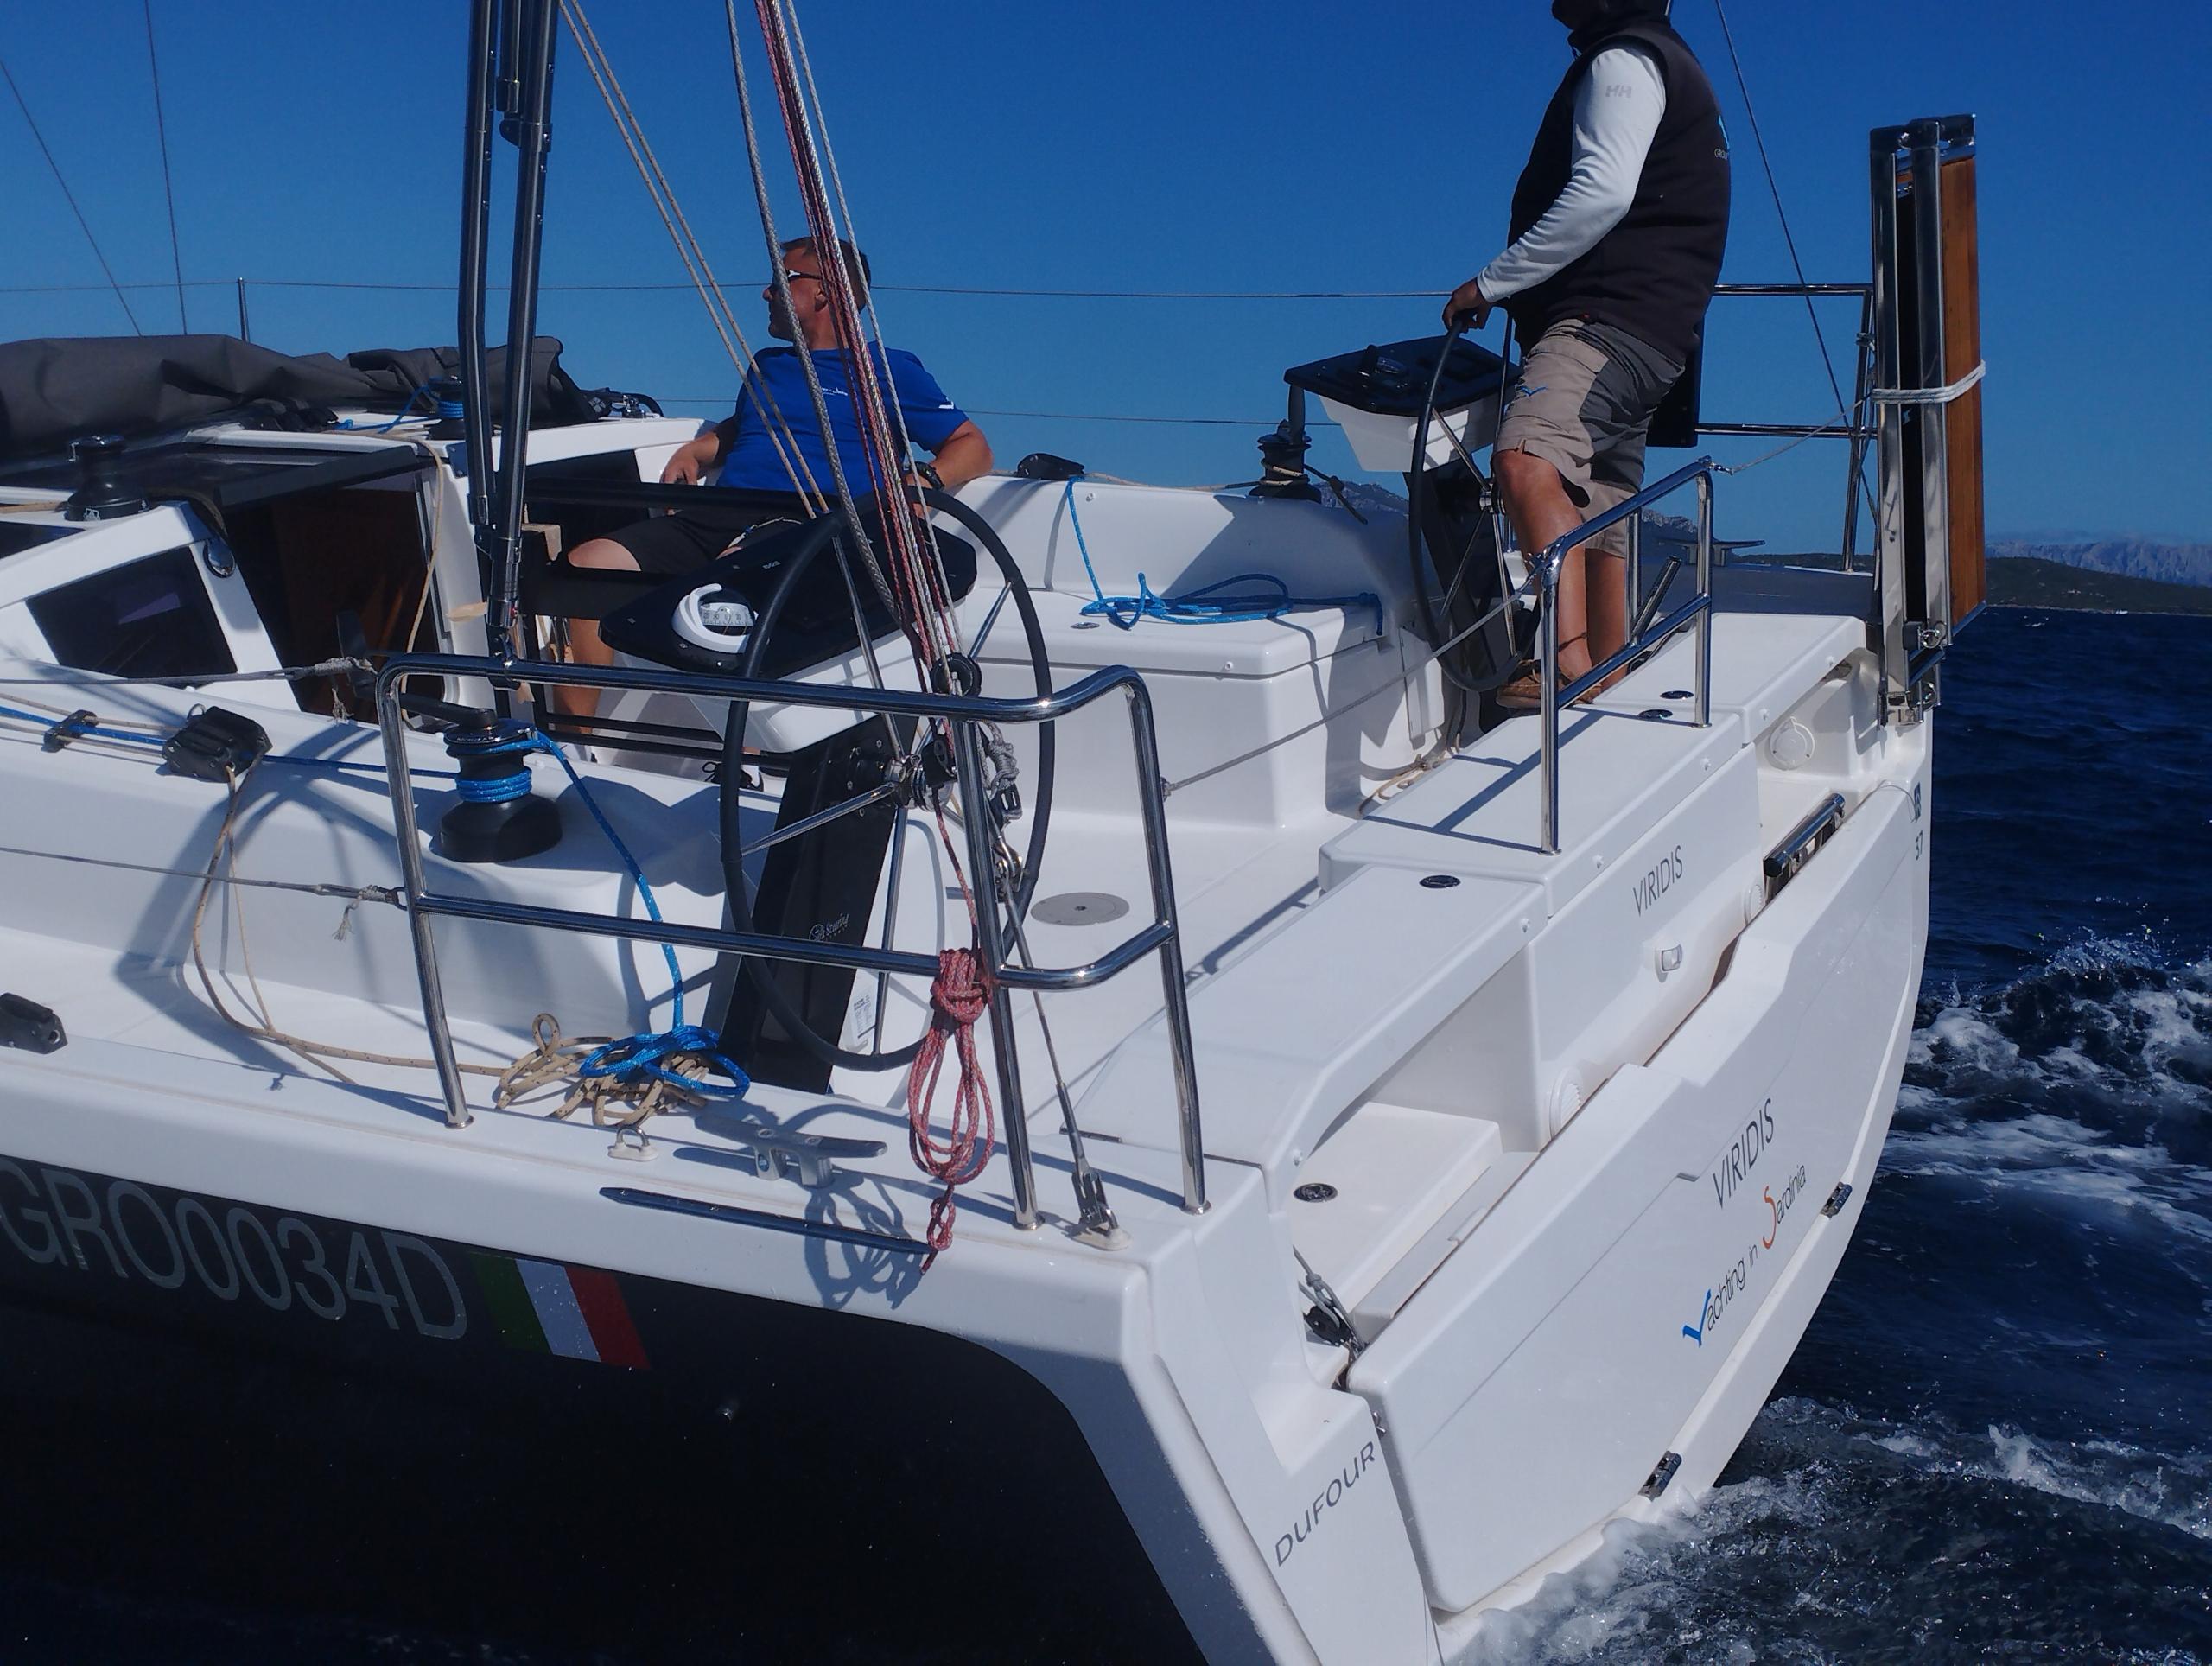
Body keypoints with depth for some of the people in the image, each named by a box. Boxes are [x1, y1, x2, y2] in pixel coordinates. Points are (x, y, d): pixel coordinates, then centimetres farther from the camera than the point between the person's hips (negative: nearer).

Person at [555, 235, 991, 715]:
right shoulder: (766, 365, 33)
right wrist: (693, 450, 28)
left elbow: (973, 447, 13)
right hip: (713, 519, 6)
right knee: (586, 563, -18)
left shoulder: (889, 369, 16)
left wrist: (925, 480, -8)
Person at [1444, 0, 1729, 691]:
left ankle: (1568, 659, -51)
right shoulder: (1665, 64, 30)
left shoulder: (1624, 62, -4)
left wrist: (1492, 282, -15)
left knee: (1526, 460, -35)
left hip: (1611, 318, -12)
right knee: (1596, 537, 13)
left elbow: (1602, 193, -20)